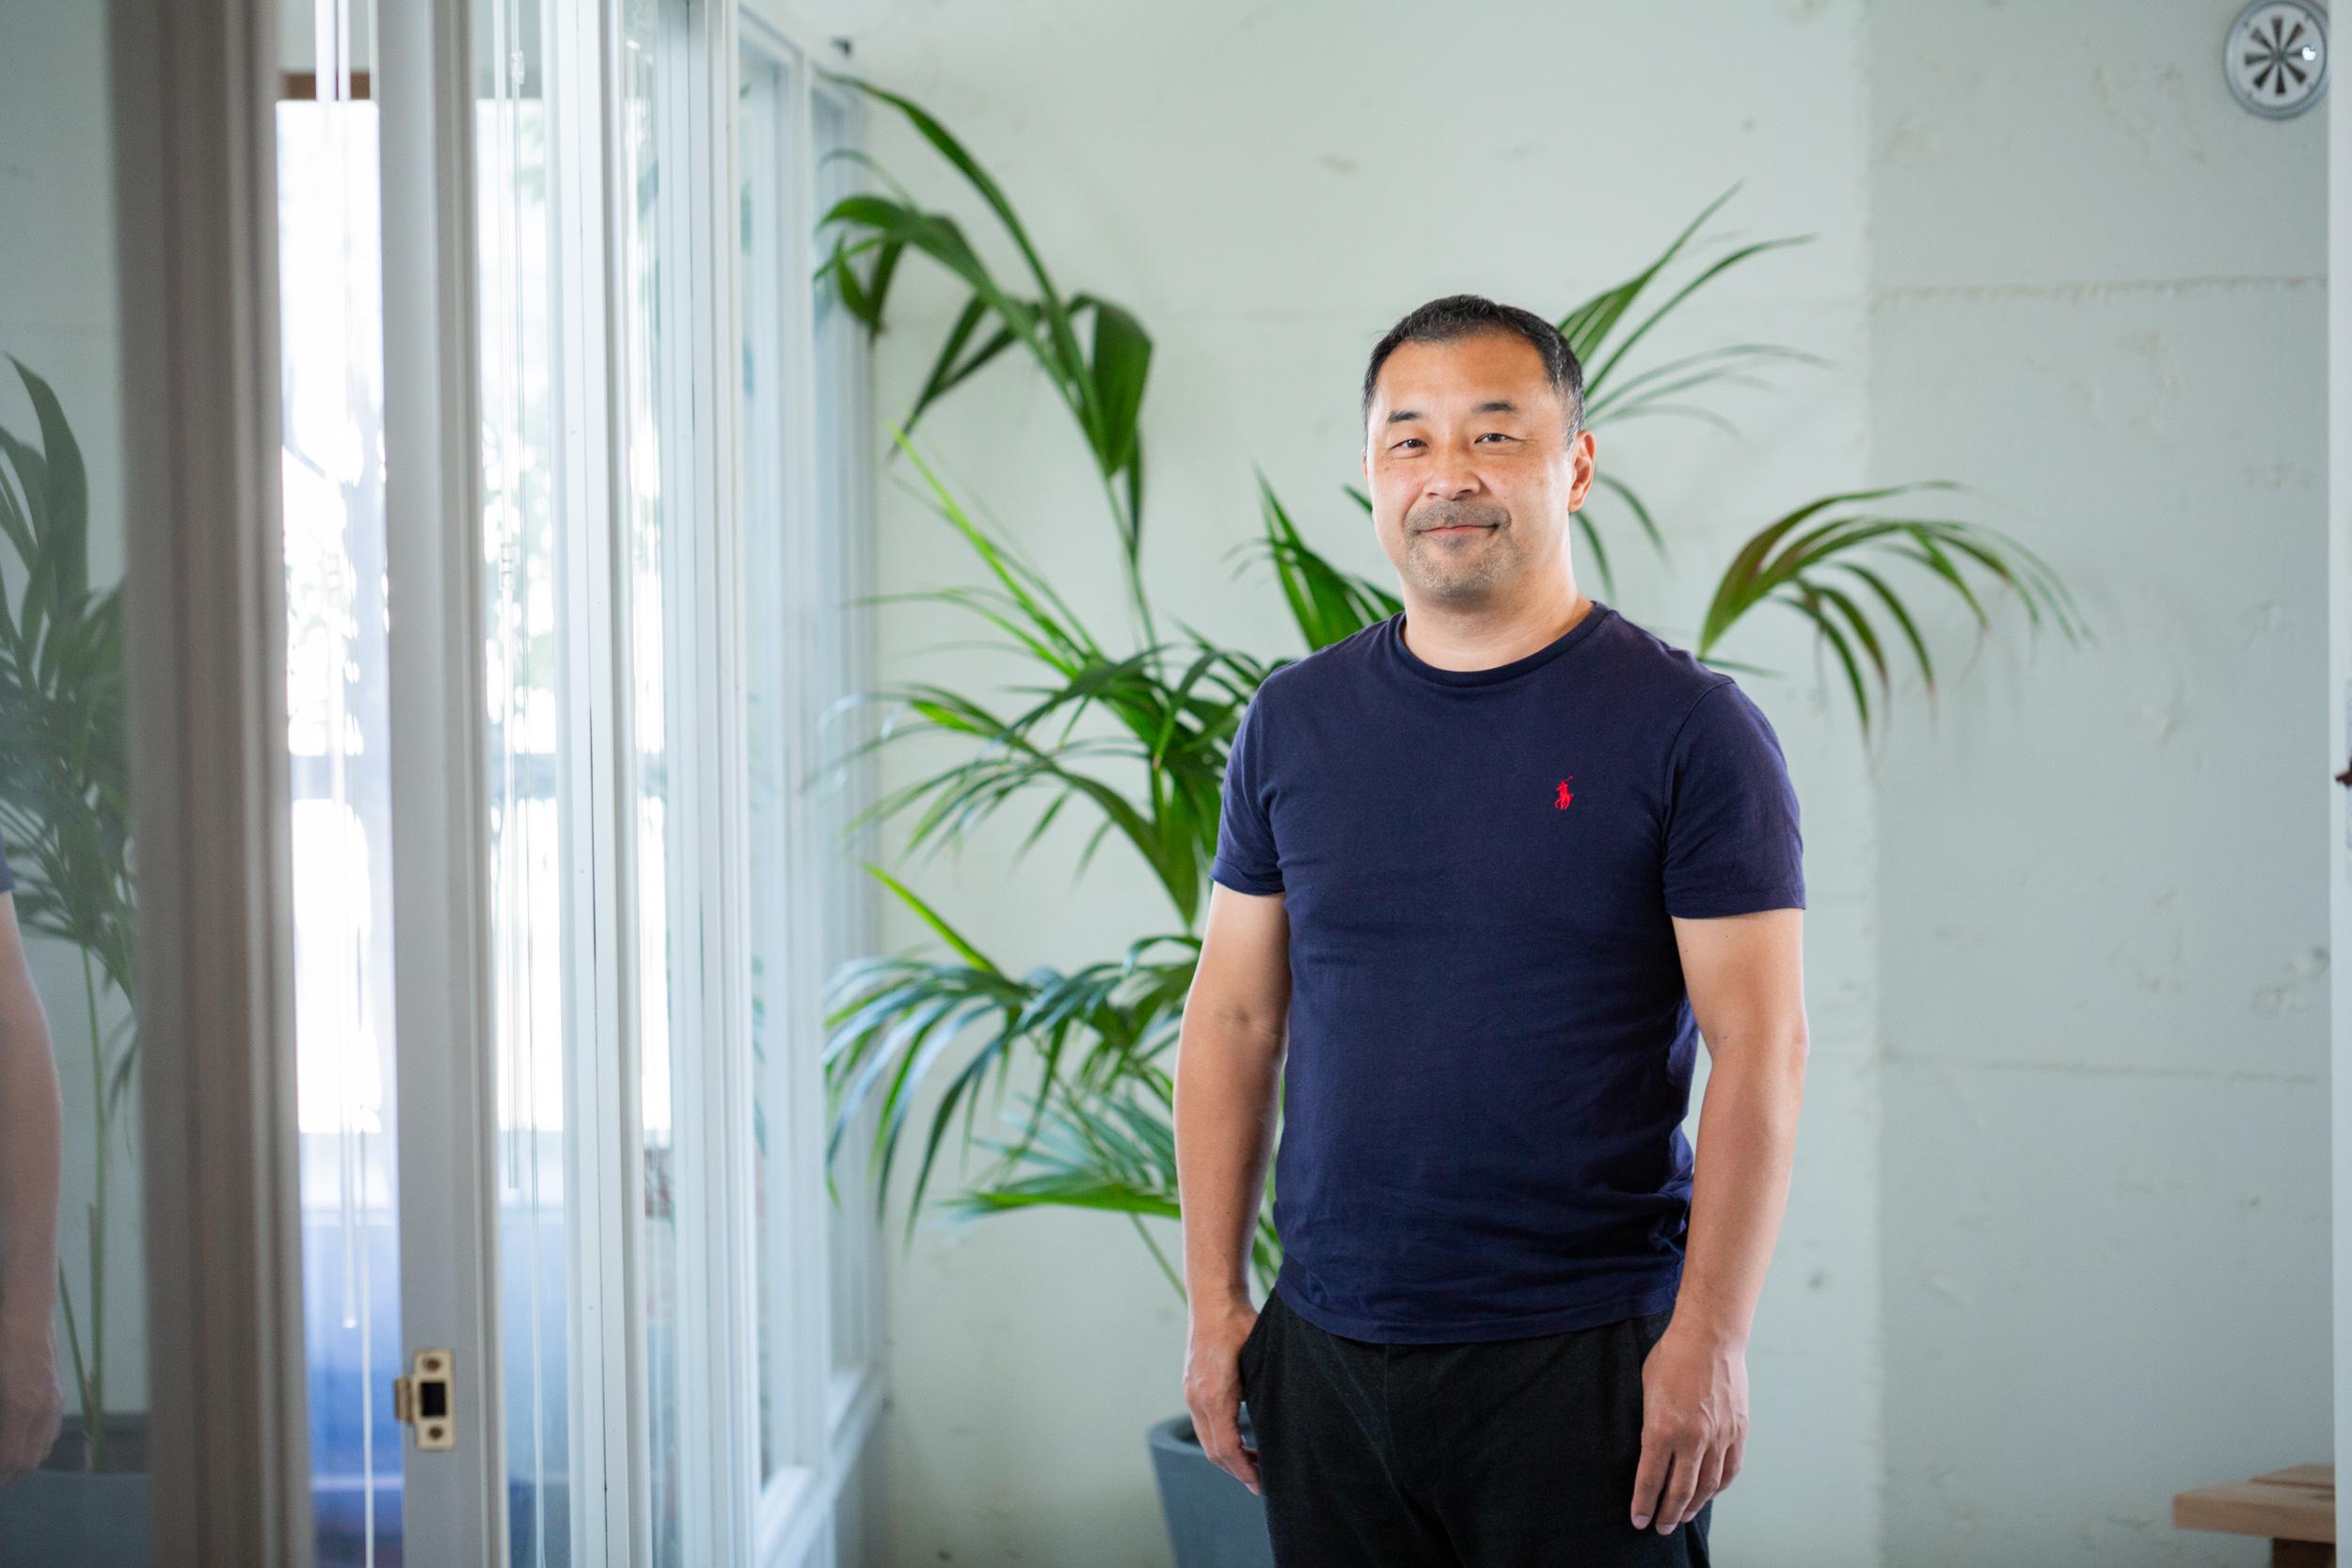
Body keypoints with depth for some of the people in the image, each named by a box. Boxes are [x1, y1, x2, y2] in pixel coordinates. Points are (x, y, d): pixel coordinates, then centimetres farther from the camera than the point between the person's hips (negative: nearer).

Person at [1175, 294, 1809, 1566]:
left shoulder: (1688, 727, -5)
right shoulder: (1294, 722, 8)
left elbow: (1758, 1053, -7)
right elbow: (1233, 1021, 11)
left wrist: (1710, 1338, -12)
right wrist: (1213, 1301, 5)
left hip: (1589, 1361, -4)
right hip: (1327, 1351, 4)